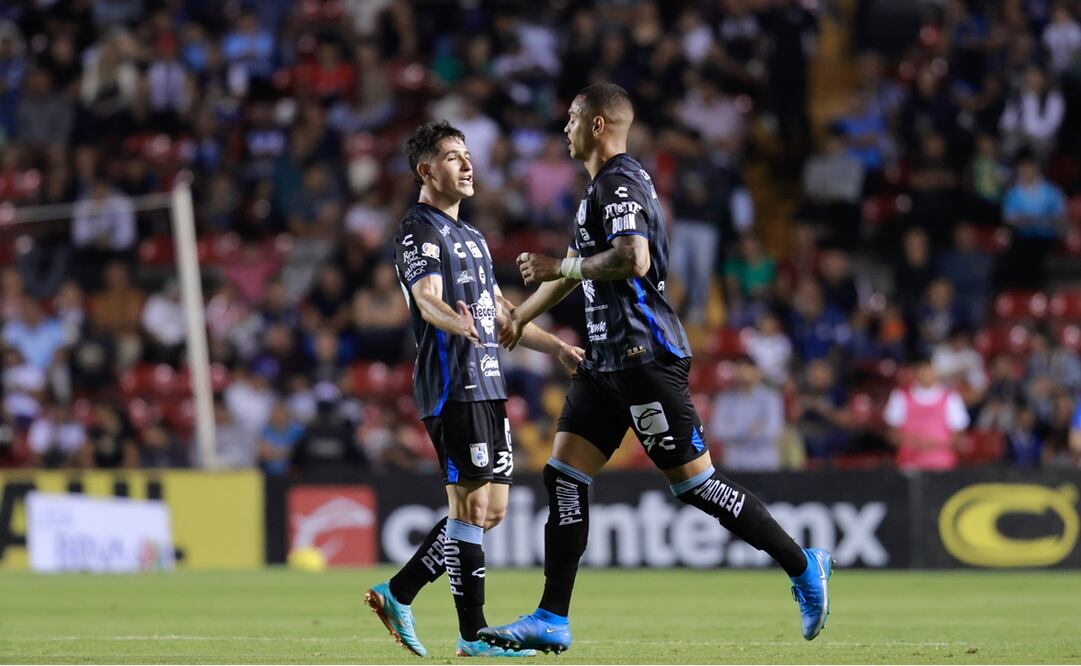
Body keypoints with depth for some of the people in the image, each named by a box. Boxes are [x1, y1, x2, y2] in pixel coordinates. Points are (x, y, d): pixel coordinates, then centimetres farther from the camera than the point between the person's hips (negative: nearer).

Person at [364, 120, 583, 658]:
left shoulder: (471, 236, 22)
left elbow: (500, 312, 30)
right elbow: (428, 300, -25)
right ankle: (473, 634, -7)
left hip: (488, 386, 9)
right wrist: (457, 322, -45)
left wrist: (556, 347, 26)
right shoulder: (419, 232, -7)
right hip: (452, 387, -9)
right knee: (471, 506, -9)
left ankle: (397, 594, 14)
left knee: (490, 509, 8)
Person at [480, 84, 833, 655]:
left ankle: (802, 567, 3)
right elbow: (582, 266, 33)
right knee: (564, 477, 3)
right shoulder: (604, 186, 20)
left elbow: (632, 259, -28)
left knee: (694, 483, -8)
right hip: (608, 360, 10)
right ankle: (551, 620, 1)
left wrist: (559, 267, -18)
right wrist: (519, 316, 39)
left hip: (644, 356, -10)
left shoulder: (620, 183, -12)